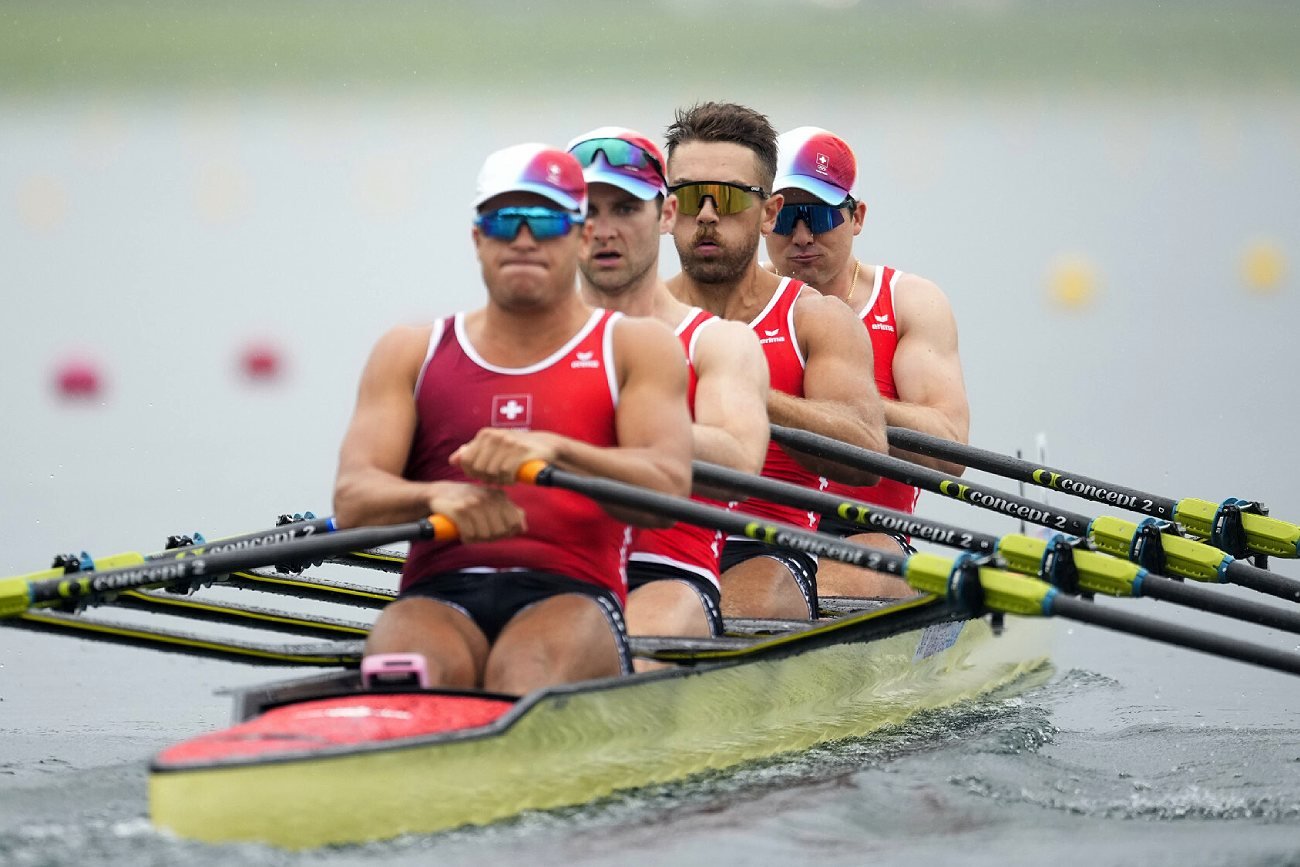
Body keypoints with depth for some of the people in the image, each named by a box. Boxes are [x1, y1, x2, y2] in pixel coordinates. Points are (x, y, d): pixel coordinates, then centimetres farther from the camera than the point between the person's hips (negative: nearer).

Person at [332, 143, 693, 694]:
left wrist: (553, 452, -21)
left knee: (529, 673, -38)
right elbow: (351, 499, 6)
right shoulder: (410, 354, 21)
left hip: (572, 596, -1)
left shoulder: (637, 348, 16)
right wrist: (438, 496, -18)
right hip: (437, 598, 1)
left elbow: (669, 485, -2)